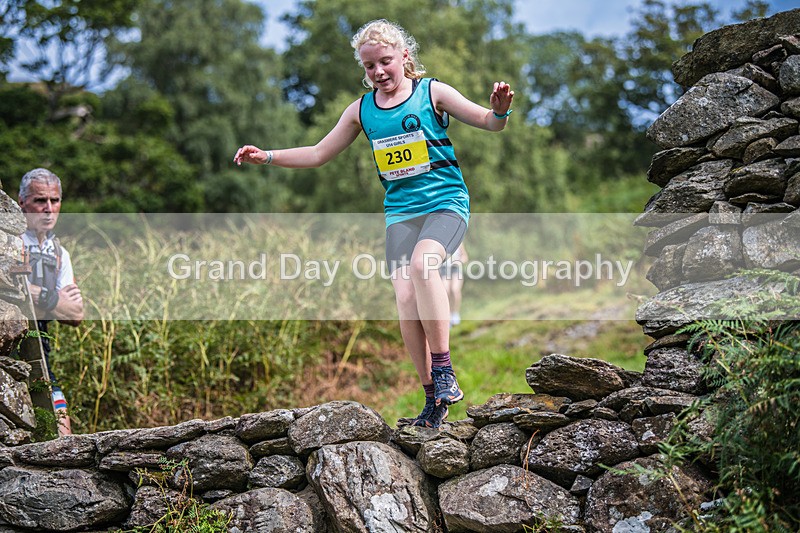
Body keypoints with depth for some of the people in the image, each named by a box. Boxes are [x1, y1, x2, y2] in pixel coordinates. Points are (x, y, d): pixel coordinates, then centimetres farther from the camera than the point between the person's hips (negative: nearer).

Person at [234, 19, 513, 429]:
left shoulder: (432, 92, 1)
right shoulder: (361, 110, 12)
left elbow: (489, 123, -2)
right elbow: (319, 154, 19)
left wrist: (499, 110, -25)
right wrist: (267, 156, 9)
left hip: (446, 202, -4)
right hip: (400, 210, 4)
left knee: (422, 262, -33)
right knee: (405, 294, -14)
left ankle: (443, 370, -25)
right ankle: (433, 397, -5)